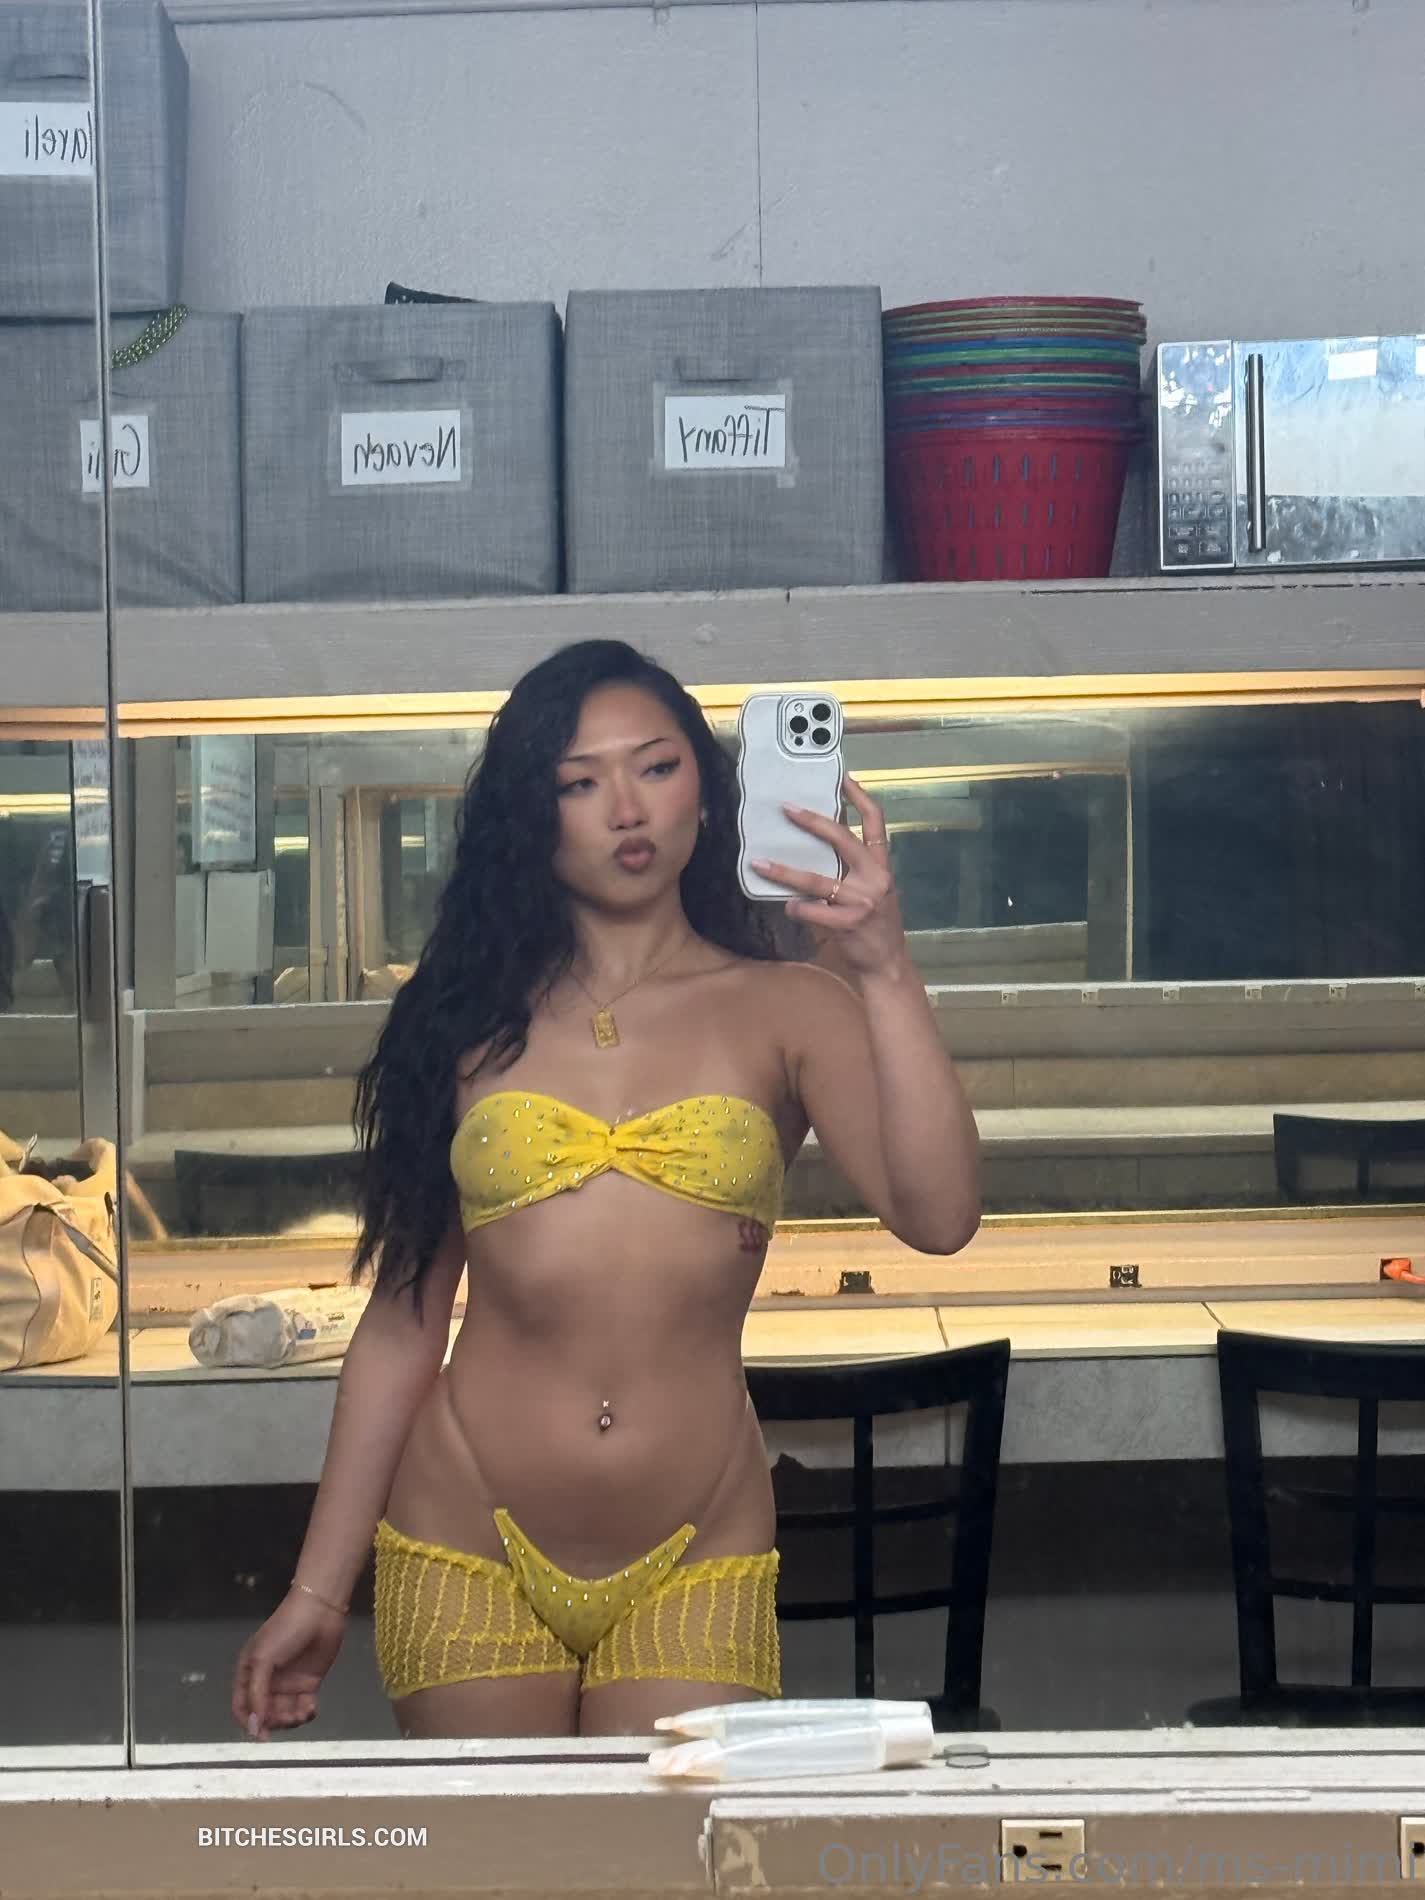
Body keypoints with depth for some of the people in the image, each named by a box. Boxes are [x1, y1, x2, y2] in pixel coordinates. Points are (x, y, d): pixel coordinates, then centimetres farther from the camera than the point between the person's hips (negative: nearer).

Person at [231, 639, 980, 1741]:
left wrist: (885, 971, -20)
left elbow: (939, 1218, -13)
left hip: (693, 1570, -1)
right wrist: (319, 1590, 6)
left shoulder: (786, 1010, 3)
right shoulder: (472, 1023, 6)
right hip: (469, 1553, 1)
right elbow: (405, 1318, 7)